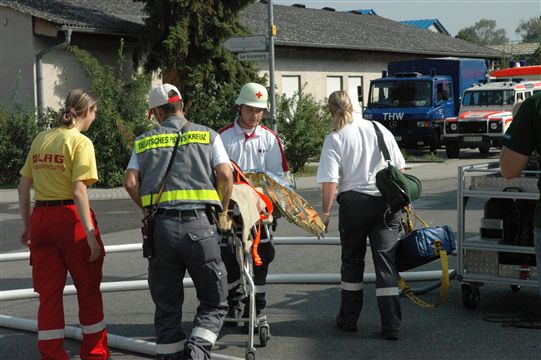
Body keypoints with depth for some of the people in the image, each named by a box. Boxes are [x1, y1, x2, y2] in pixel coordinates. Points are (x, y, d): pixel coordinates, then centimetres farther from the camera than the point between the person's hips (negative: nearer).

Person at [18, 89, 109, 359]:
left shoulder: (40, 139, 10)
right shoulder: (81, 142, -9)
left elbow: (24, 185, 11)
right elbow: (79, 191, -18)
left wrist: (27, 224, 17)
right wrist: (90, 233, -19)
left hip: (41, 218, 5)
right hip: (70, 216, -5)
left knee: (49, 292, 9)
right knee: (88, 289, 10)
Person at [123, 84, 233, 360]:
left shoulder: (144, 141, 15)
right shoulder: (207, 135, 11)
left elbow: (130, 183, 3)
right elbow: (226, 176, 0)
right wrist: (222, 214, 13)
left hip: (160, 226, 2)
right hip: (199, 225, -2)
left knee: (167, 305, 13)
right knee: (214, 303, 7)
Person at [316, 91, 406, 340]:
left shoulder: (334, 139, -5)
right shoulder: (379, 129, 6)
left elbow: (330, 181, -12)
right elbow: (400, 168, 10)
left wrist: (326, 212, -3)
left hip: (354, 202, -2)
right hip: (386, 201, 2)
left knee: (352, 260, 15)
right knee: (385, 260, 1)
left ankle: (348, 319, 24)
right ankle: (391, 326, -3)